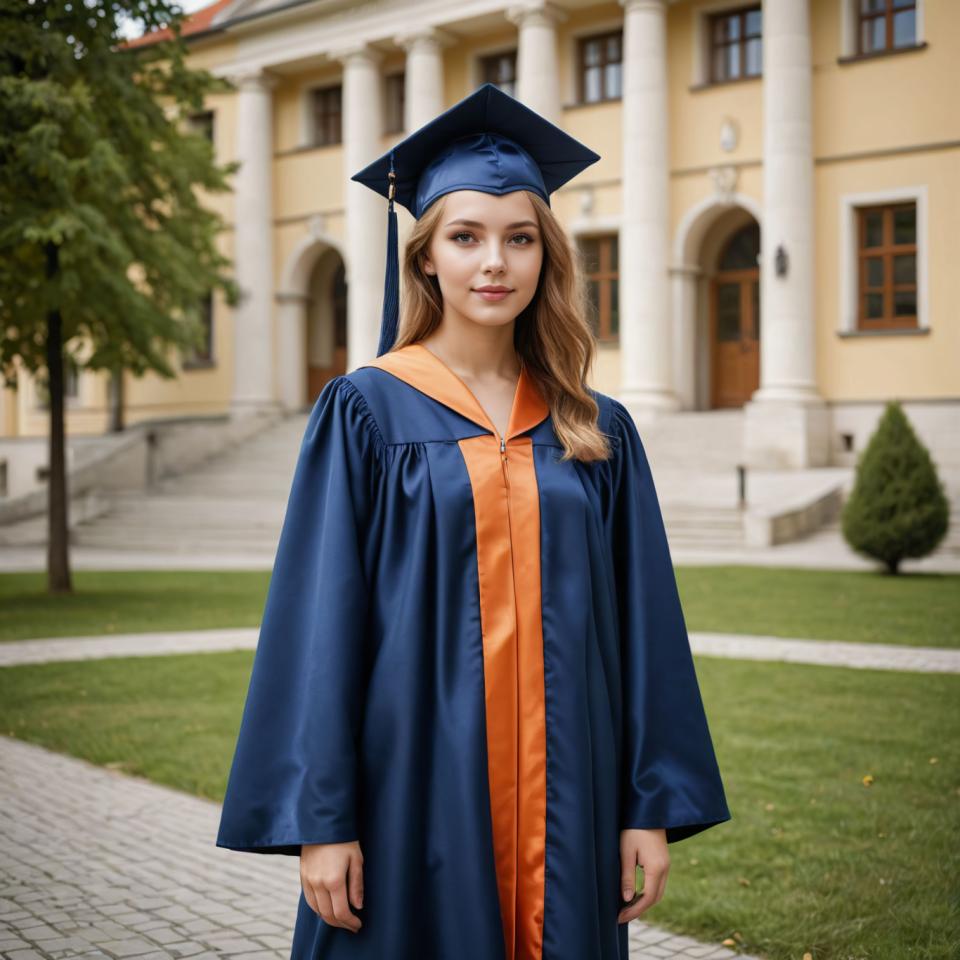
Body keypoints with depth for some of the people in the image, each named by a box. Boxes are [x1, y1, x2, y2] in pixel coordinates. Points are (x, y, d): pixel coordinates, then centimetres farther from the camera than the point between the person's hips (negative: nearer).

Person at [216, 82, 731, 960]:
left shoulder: (598, 432, 7)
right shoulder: (365, 413, -2)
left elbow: (642, 624, 7)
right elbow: (320, 621, -6)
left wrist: (654, 807, 2)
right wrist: (320, 818, -10)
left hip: (562, 805, 3)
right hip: (416, 796, -3)